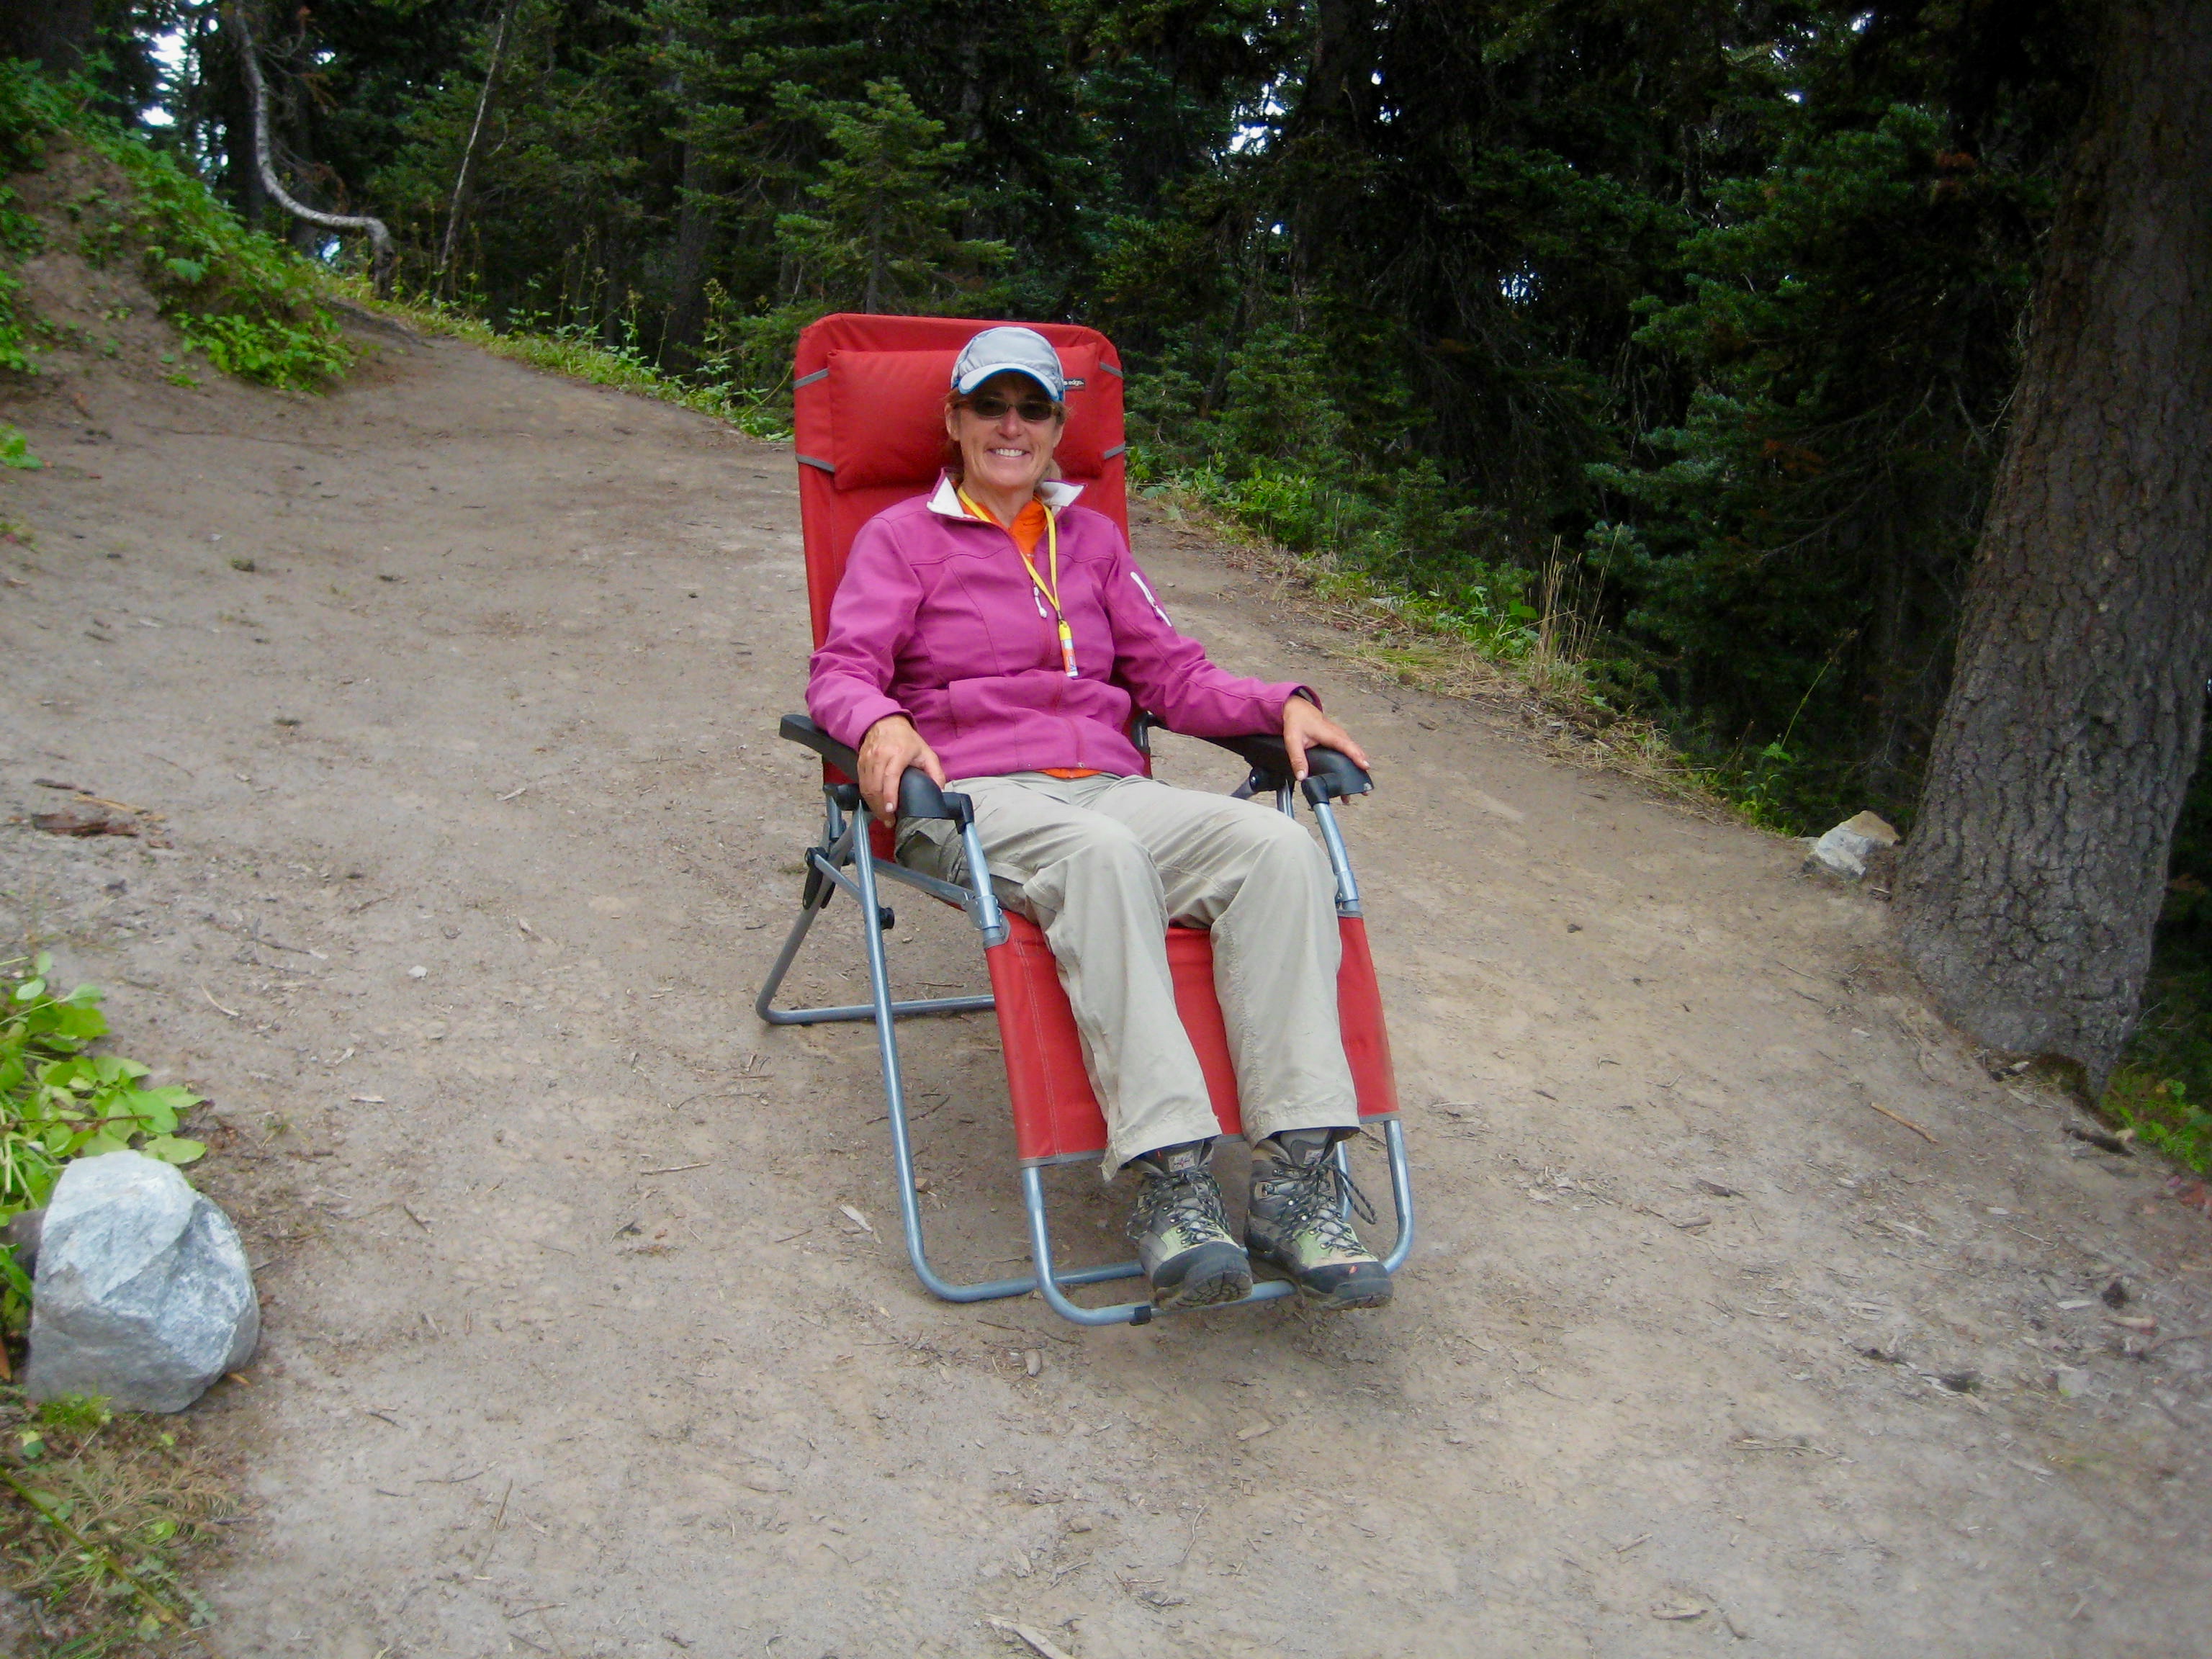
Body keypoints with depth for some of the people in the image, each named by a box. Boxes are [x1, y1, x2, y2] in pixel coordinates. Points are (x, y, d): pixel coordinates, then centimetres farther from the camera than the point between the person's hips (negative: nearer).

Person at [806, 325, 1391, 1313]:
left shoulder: (1093, 539, 27)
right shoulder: (902, 535, 15)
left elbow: (1171, 675, 23)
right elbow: (842, 670, 2)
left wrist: (1282, 707, 5)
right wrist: (880, 724, -22)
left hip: (1108, 787, 4)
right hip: (972, 797, -4)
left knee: (1279, 847, -28)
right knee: (1104, 856, -41)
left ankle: (1297, 1177, -37)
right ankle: (1168, 1179, -48)